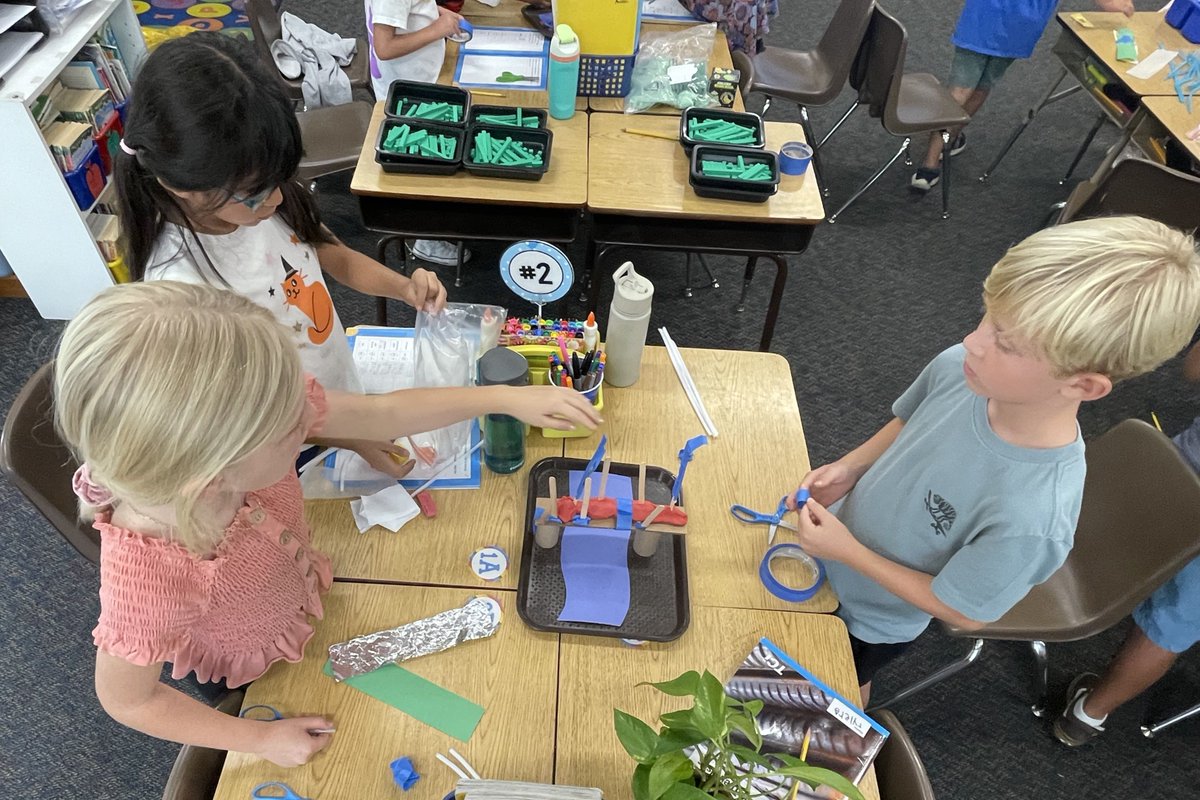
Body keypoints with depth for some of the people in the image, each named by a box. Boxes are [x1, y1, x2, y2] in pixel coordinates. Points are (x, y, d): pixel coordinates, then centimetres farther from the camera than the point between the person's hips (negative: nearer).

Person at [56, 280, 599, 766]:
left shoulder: (251, 412, -35)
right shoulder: (148, 585, -45)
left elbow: (385, 413, -21)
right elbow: (126, 701, -23)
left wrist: (506, 397, -18)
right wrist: (261, 739, -15)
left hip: (305, 591, 3)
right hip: (259, 679, -2)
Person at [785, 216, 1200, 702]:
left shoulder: (1032, 517, -41)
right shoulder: (956, 369, -26)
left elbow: (962, 612, -24)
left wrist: (848, 552, -25)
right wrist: (848, 468, -16)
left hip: (873, 618, -4)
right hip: (835, 537, 4)